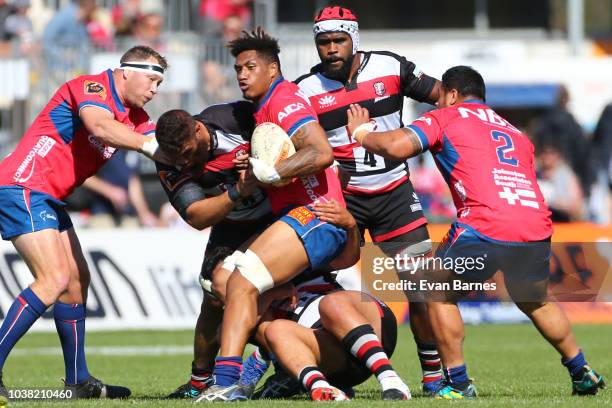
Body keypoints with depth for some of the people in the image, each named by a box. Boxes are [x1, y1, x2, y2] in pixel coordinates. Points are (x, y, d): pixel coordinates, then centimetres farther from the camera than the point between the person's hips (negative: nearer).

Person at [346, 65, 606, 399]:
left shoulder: (444, 118, 12)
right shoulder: (515, 133, 30)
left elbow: (397, 146, -1)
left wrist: (362, 132, 18)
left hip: (487, 229, -6)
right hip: (536, 231, 6)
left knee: (439, 294, 14)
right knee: (536, 302, 31)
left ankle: (457, 383, 10)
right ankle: (582, 374, 33)